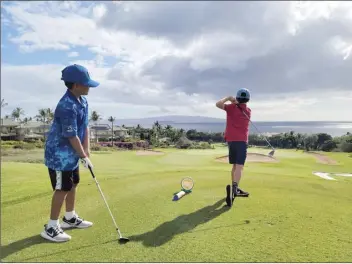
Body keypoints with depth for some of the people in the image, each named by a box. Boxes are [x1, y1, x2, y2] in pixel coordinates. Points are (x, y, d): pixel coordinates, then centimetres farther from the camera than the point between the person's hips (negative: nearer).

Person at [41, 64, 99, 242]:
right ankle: (51, 227, 14)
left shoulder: (82, 101, 3)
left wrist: (86, 151, -1)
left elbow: (85, 127, 4)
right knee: (62, 189, -1)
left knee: (73, 184, 19)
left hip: (72, 153, 10)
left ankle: (70, 218, 37)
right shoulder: (67, 106, -27)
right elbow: (72, 136, -23)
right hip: (59, 154, -9)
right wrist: (84, 156, -14)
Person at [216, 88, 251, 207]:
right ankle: (234, 188, -34)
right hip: (241, 140, -2)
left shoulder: (232, 107, -1)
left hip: (231, 140, 2)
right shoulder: (248, 111, 8)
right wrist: (235, 102, 14)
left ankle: (234, 188, 26)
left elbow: (218, 104, -16)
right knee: (239, 166, -13)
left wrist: (227, 98, -1)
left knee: (235, 165, 17)